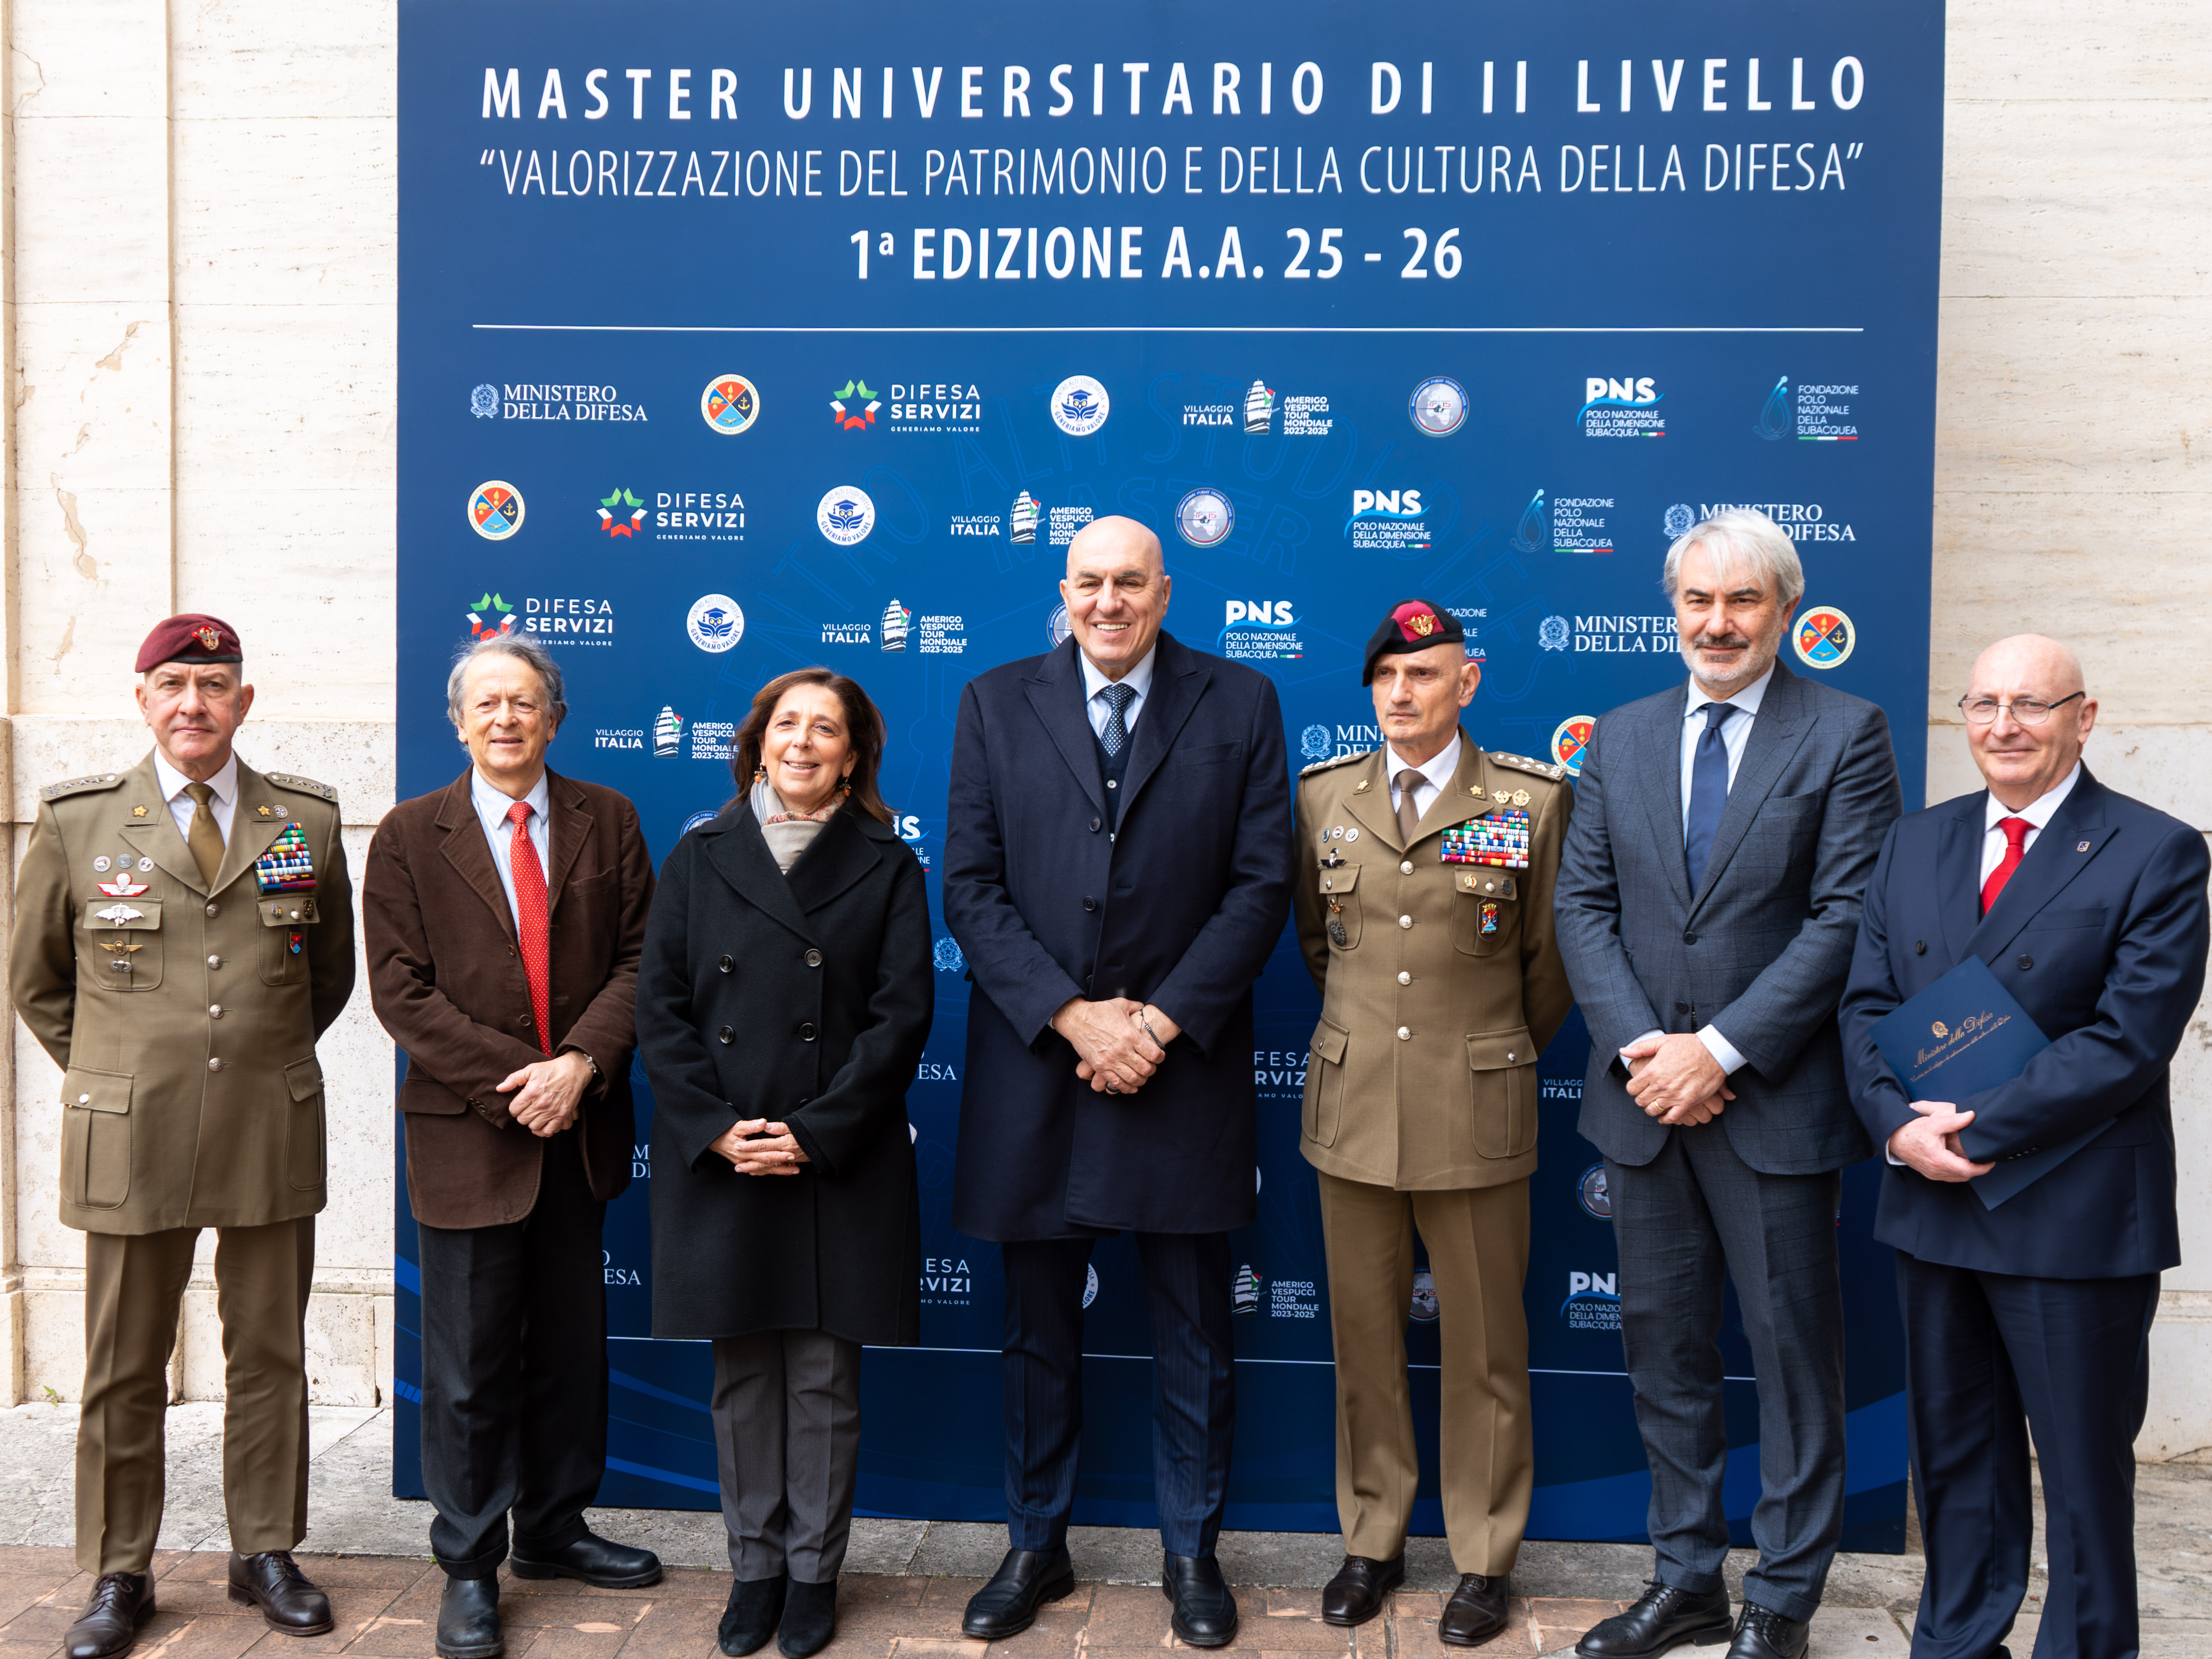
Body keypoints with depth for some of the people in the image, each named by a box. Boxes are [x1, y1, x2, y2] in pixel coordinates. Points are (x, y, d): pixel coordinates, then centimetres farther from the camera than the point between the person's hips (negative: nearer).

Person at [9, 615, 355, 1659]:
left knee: (271, 1355, 11)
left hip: (271, 1133, 1)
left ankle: (266, 1555, 25)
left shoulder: (307, 819, 3)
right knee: (124, 1367, 8)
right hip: (129, 1139, -1)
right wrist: (110, 1072, 9)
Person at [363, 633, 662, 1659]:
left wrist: (582, 1061, -15)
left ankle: (552, 1529, 32)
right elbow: (402, 990, -5)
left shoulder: (606, 821, 6)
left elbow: (638, 956, 1)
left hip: (579, 1128, 3)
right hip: (467, 1133, -2)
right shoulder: (410, 835, 1)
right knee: (469, 1364, 4)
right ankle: (468, 1567, 20)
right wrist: (513, 1080, -14)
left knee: (570, 1346, 14)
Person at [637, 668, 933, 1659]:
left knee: (824, 1378, 6)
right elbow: (661, 1008, 3)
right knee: (742, 1377, 10)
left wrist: (814, 1132, -12)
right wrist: (717, 1129, -9)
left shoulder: (887, 866, 3)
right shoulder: (700, 859, 8)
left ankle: (814, 1571, 21)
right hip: (719, 1160, 2)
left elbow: (902, 1013, -4)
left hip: (839, 1162, -1)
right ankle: (754, 1567, 25)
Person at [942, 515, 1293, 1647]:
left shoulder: (1240, 704, 2)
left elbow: (1261, 885, -3)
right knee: (1039, 1332, 13)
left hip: (1185, 1068, -1)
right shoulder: (996, 704, 4)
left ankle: (1191, 1553, 28)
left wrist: (1161, 1020, -12)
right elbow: (971, 885, -1)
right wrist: (1070, 1015, -12)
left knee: (1193, 1338, 10)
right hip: (1033, 1063, 1)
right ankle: (1035, 1548, 30)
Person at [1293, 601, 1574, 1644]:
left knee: (1484, 1344, 6)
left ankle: (1483, 1560, 22)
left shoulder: (1533, 799, -3)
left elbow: (1549, 955, 6)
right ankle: (1373, 1539, 27)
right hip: (1353, 1104, 3)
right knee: (1364, 1334, 11)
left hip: (1476, 1112, -2)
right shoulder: (1323, 795, 6)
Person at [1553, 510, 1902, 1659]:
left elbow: (1848, 917, -11)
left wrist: (1721, 1049, -16)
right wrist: (1638, 1046, -9)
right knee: (1662, 1347, 13)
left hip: (1776, 1101, -4)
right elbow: (1582, 904, 5)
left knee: (1793, 1351, 7)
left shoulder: (1845, 734, -3)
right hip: (1645, 1093, 4)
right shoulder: (1621, 739, 10)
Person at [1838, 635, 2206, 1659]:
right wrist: (1898, 1126, -12)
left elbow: (2128, 1039, -16)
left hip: (2075, 1220, -5)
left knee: (2085, 1466, 9)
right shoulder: (1916, 844, 9)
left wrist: (1980, 1131, -19)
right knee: (1951, 1450, 17)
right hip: (1931, 1200, 5)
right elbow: (1867, 1006, 5)